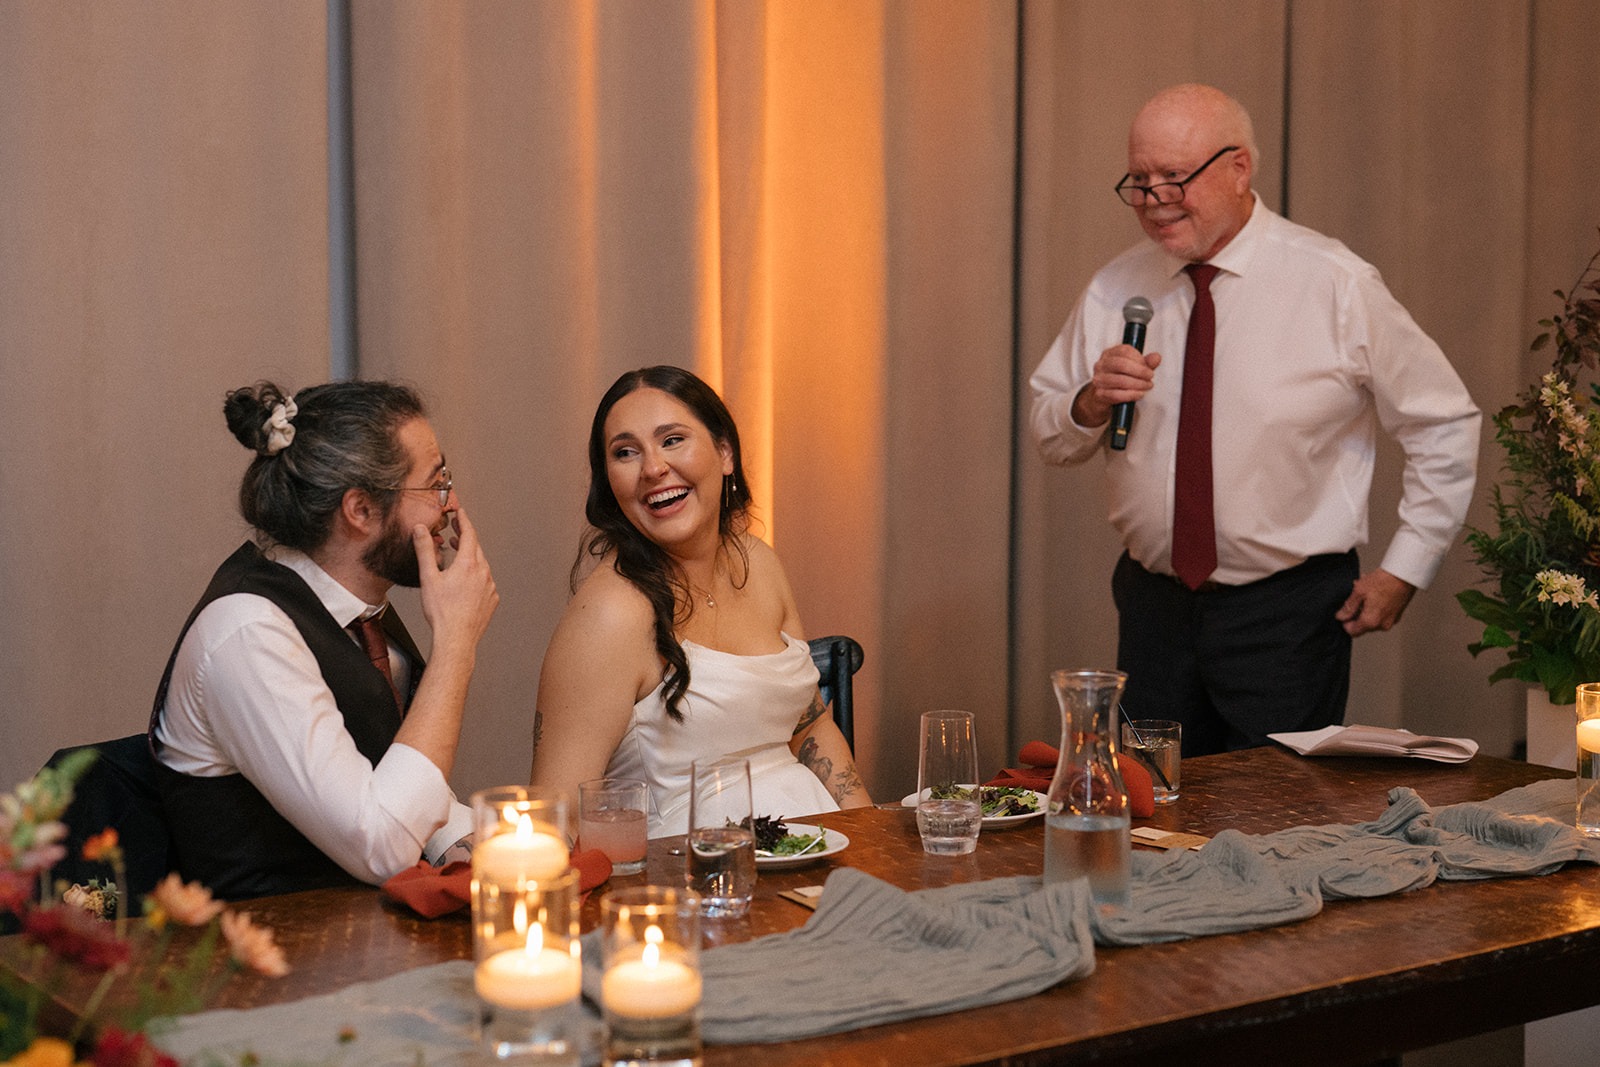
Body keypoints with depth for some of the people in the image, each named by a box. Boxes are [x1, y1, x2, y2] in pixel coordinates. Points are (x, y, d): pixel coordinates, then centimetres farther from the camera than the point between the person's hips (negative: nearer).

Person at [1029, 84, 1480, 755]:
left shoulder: (1335, 287, -8)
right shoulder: (1114, 291, 2)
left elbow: (1443, 423, -1)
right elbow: (1049, 440, 9)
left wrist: (1403, 570, -3)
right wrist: (1089, 403, -13)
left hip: (1288, 611, -3)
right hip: (1154, 604, 4)